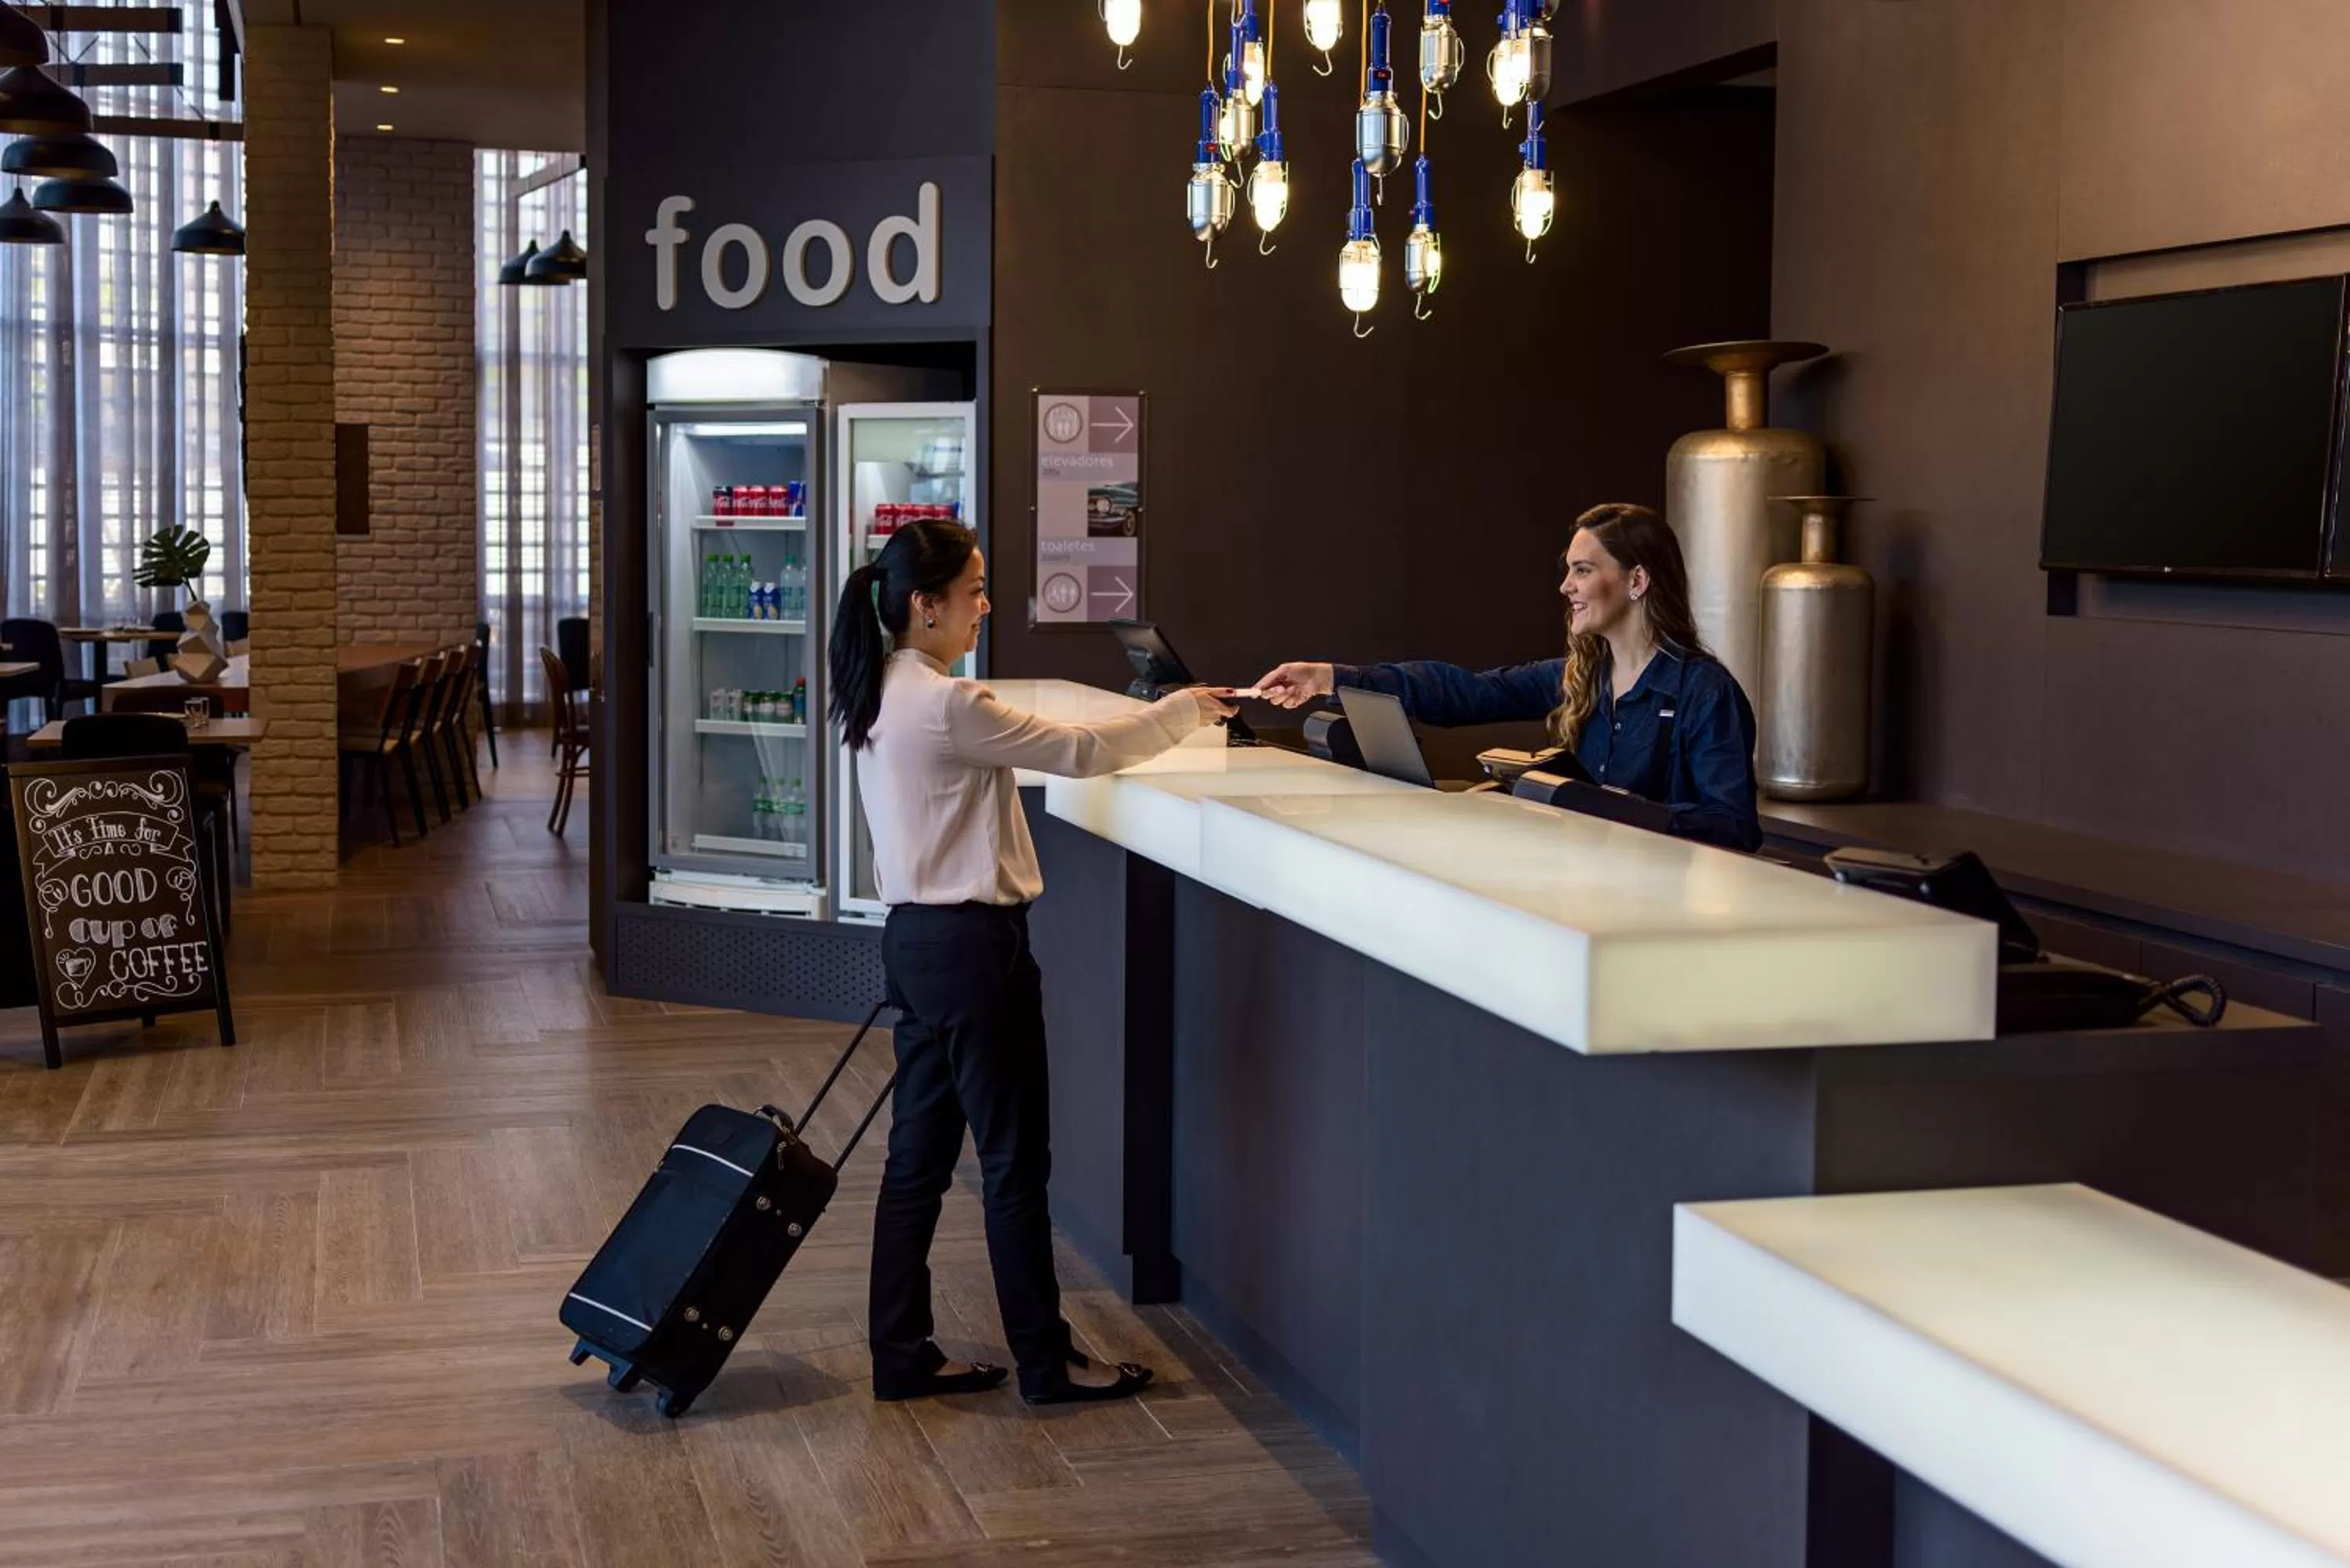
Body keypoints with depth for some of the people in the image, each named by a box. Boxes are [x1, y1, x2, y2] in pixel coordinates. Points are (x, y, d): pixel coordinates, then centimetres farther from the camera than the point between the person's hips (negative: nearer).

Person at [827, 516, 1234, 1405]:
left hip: (917, 939, 10)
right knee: (1014, 1159, 2)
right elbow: (1078, 751, -16)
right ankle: (1046, 1363, 12)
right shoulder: (945, 706, -20)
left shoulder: (886, 697, 10)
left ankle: (902, 1354, 19)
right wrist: (1189, 709, -5)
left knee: (920, 1154, 13)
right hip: (969, 943, -10)